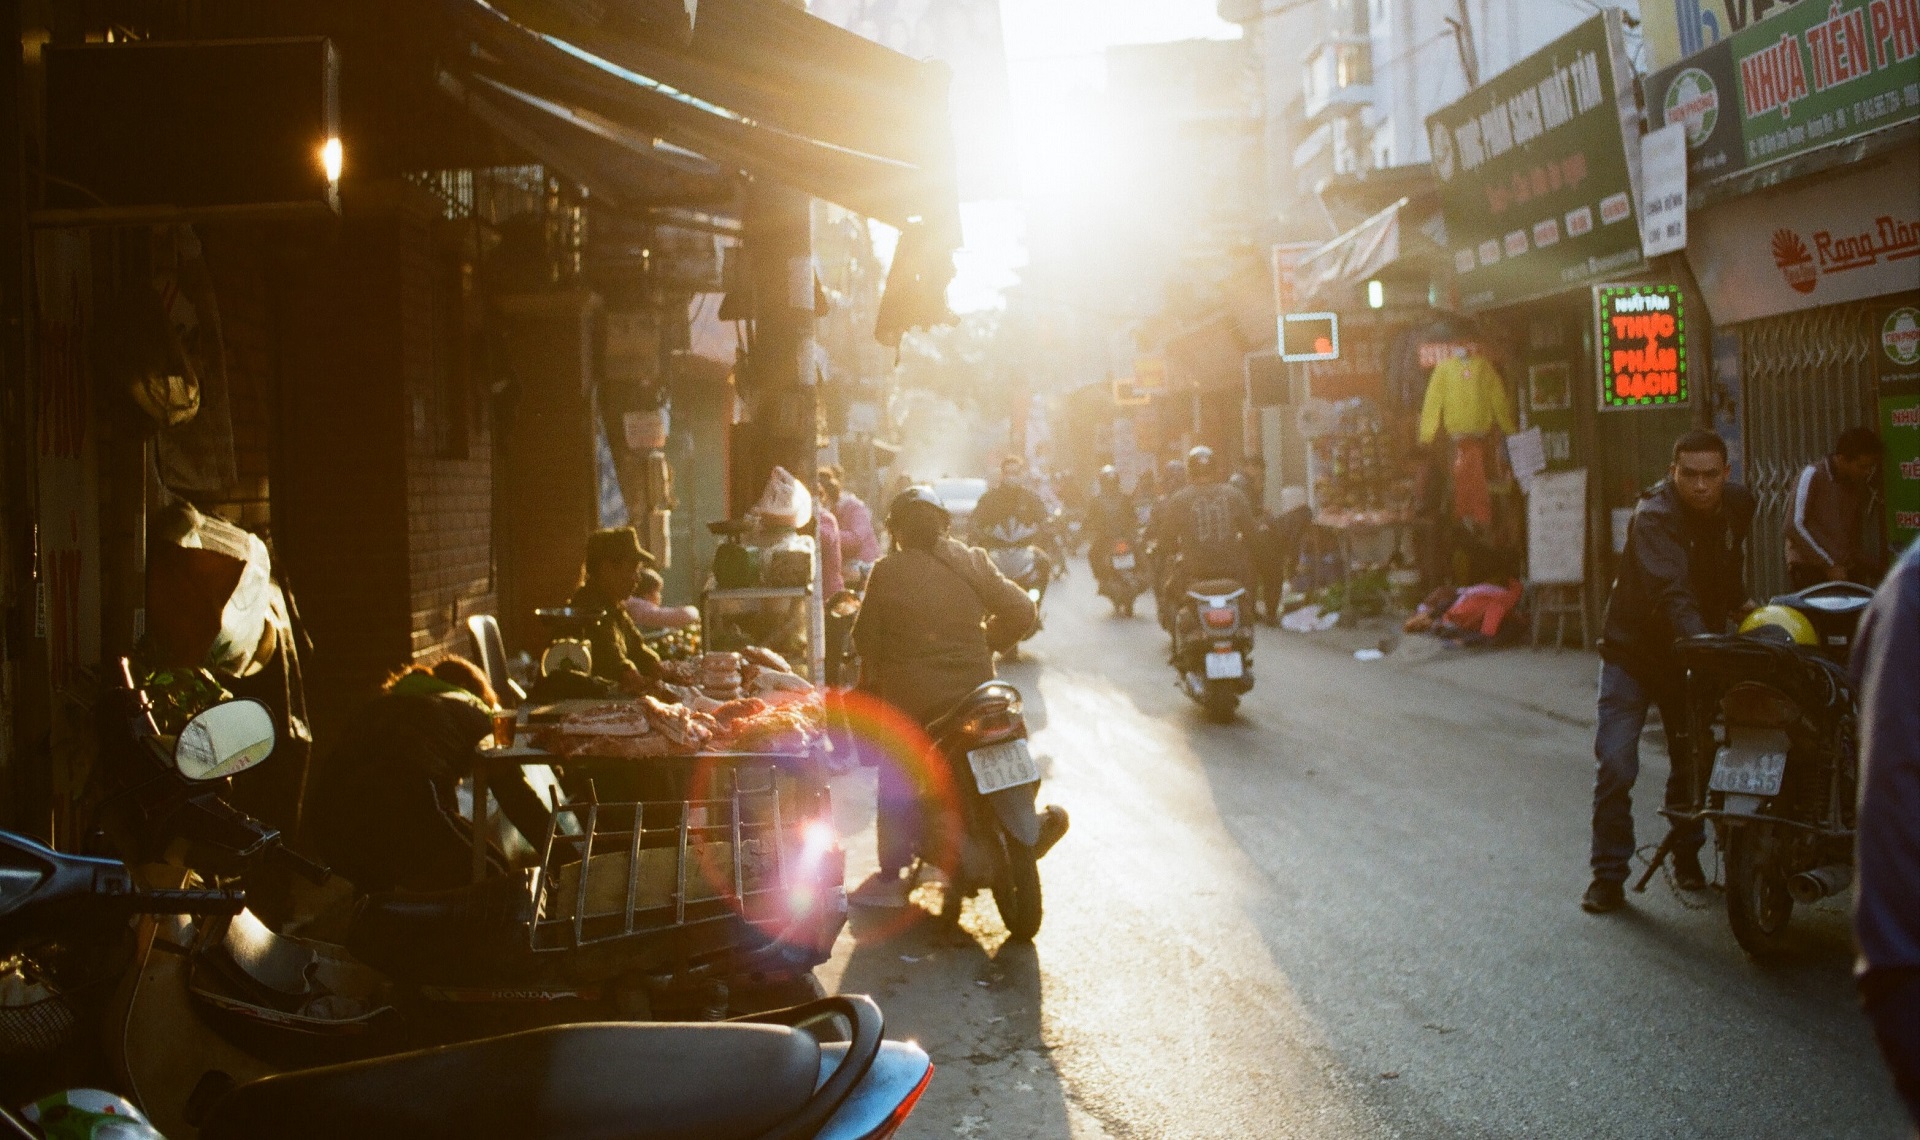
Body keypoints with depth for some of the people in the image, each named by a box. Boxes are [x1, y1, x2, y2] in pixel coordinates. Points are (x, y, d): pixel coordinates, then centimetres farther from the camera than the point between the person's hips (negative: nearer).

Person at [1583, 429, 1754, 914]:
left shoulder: (1738, 504, -4)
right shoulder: (1654, 514, -26)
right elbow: (1670, 592, -40)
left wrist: (1738, 605, 10)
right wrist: (1702, 645, -53)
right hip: (1633, 650, -5)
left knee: (1691, 761, 14)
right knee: (1615, 764, -11)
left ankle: (1686, 854, 34)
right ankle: (1609, 874, -2)